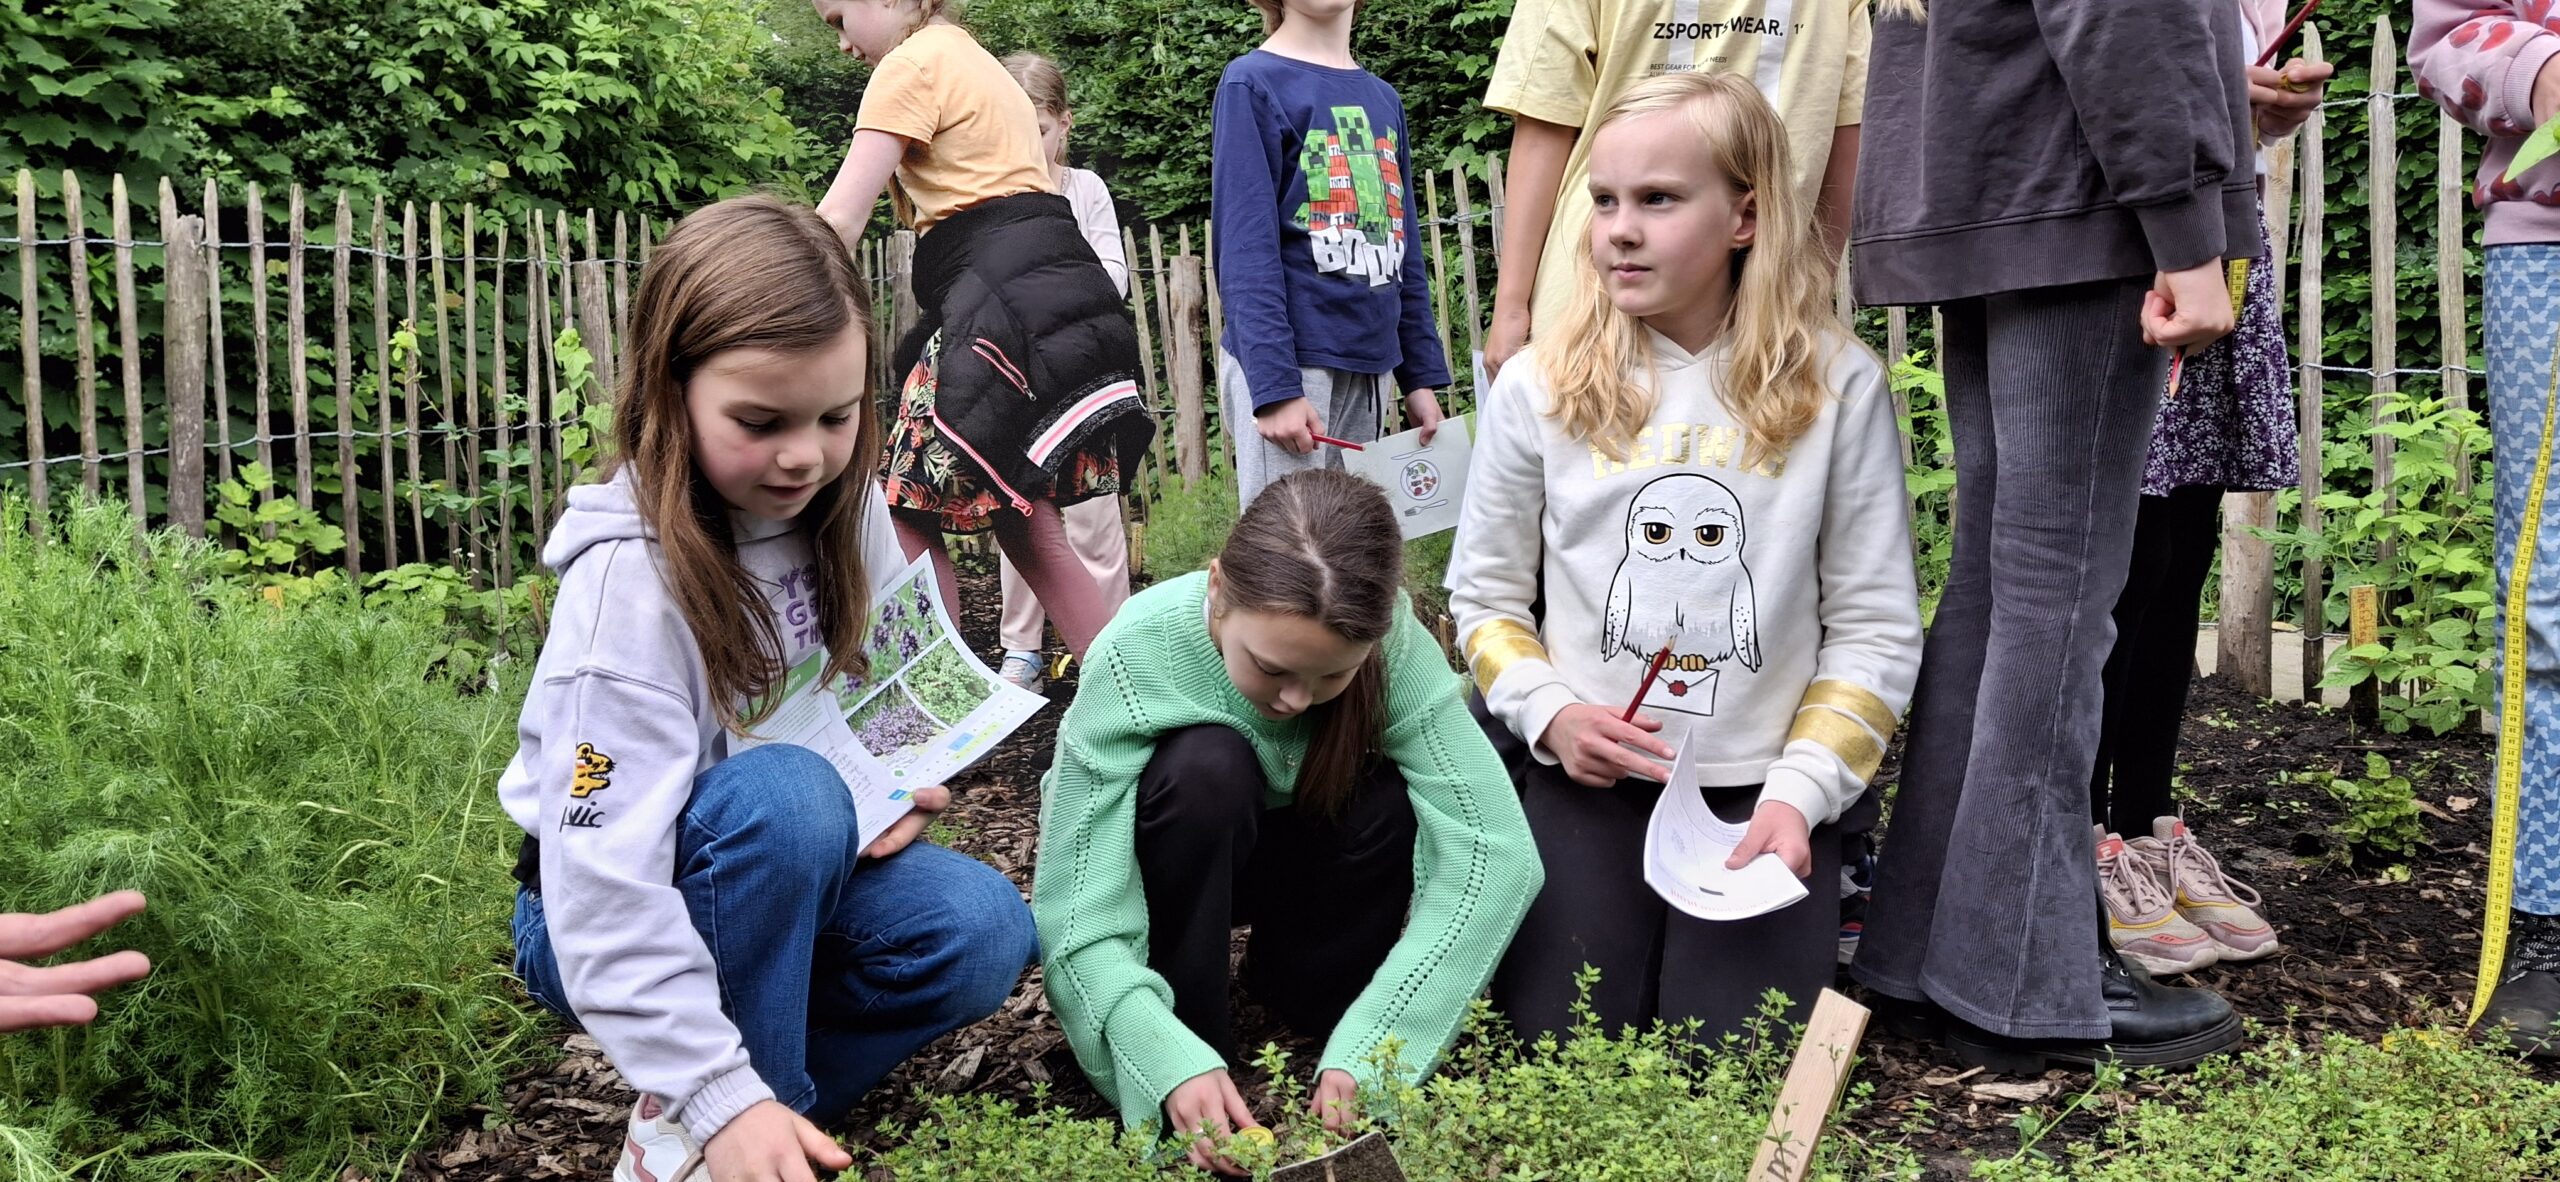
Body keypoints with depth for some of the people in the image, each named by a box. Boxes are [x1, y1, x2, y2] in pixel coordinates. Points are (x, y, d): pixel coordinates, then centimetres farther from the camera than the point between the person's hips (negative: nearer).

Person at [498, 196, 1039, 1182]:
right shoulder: (630, 579, -28)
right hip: (602, 914, -5)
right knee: (784, 797, -35)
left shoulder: (840, 505, -9)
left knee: (983, 931, -20)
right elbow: (607, 890, -32)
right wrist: (723, 1097, -37)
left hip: (791, 872, 5)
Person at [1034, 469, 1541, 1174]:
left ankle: (1299, 987, -1)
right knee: (1206, 765, -34)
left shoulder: (1391, 642, -29)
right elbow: (1077, 912, -35)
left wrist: (1368, 1048, -40)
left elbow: (1495, 848, -33)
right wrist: (1173, 1062, -50)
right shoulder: (1137, 654, -34)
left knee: (1390, 807, -29)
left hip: (1290, 849, 2)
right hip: (1162, 861, -2)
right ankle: (1194, 1032, -16)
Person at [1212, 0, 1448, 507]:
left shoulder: (1384, 98, 16)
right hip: (1289, 363, -6)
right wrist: (1275, 385, -19)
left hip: (1370, 368, 7)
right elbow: (1244, 250, -12)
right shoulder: (1252, 84, -4)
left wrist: (1421, 375, 13)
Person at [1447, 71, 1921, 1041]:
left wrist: (1800, 790, -12)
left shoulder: (1838, 387, -5)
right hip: (1590, 778, 1)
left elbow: (1874, 626, -2)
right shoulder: (1538, 387, -2)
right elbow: (1485, 594, 6)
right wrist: (1550, 713, -11)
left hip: (1762, 788, -1)